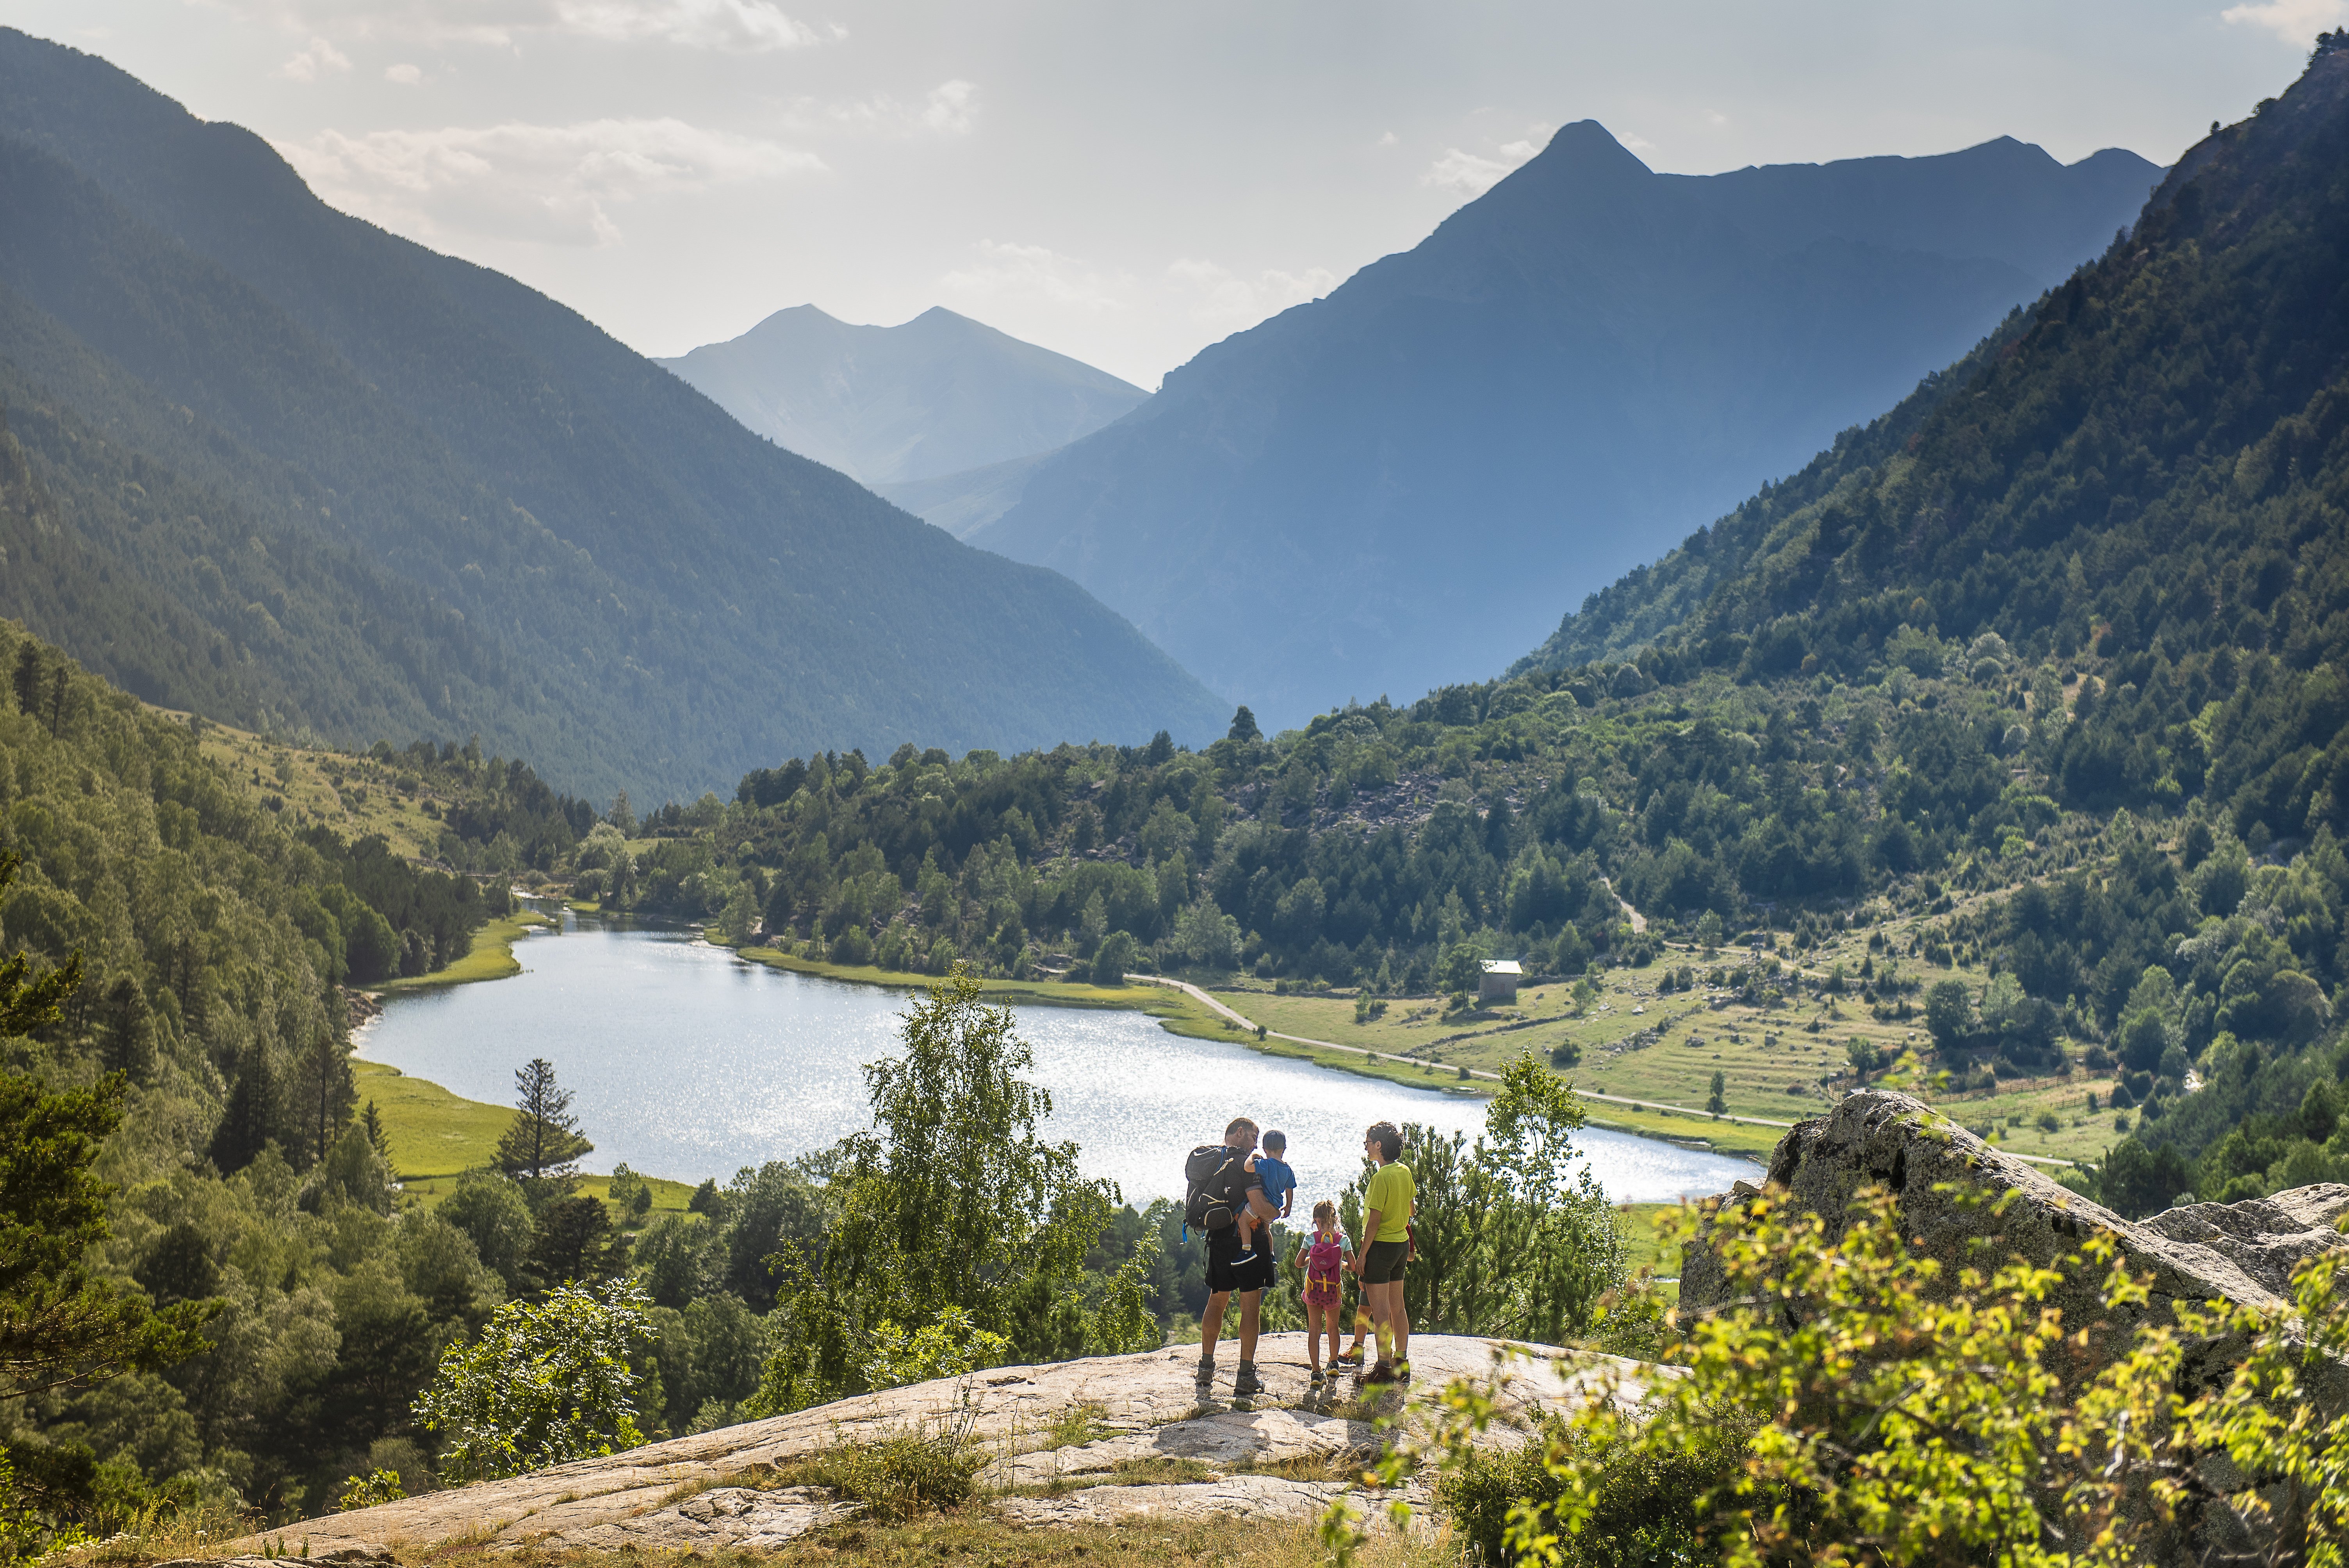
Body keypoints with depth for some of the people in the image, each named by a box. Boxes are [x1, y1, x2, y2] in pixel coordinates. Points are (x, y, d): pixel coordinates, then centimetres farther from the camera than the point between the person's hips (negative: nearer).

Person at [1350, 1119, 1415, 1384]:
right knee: (1397, 1306, 15)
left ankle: (1384, 1368, -3)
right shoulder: (1405, 1172, 5)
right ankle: (1402, 1364, 20)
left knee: (1380, 1309, -4)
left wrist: (1363, 1253, -14)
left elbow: (1374, 1220, -19)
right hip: (1401, 1244, 9)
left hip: (1380, 1245, -9)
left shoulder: (1381, 1177, -19)